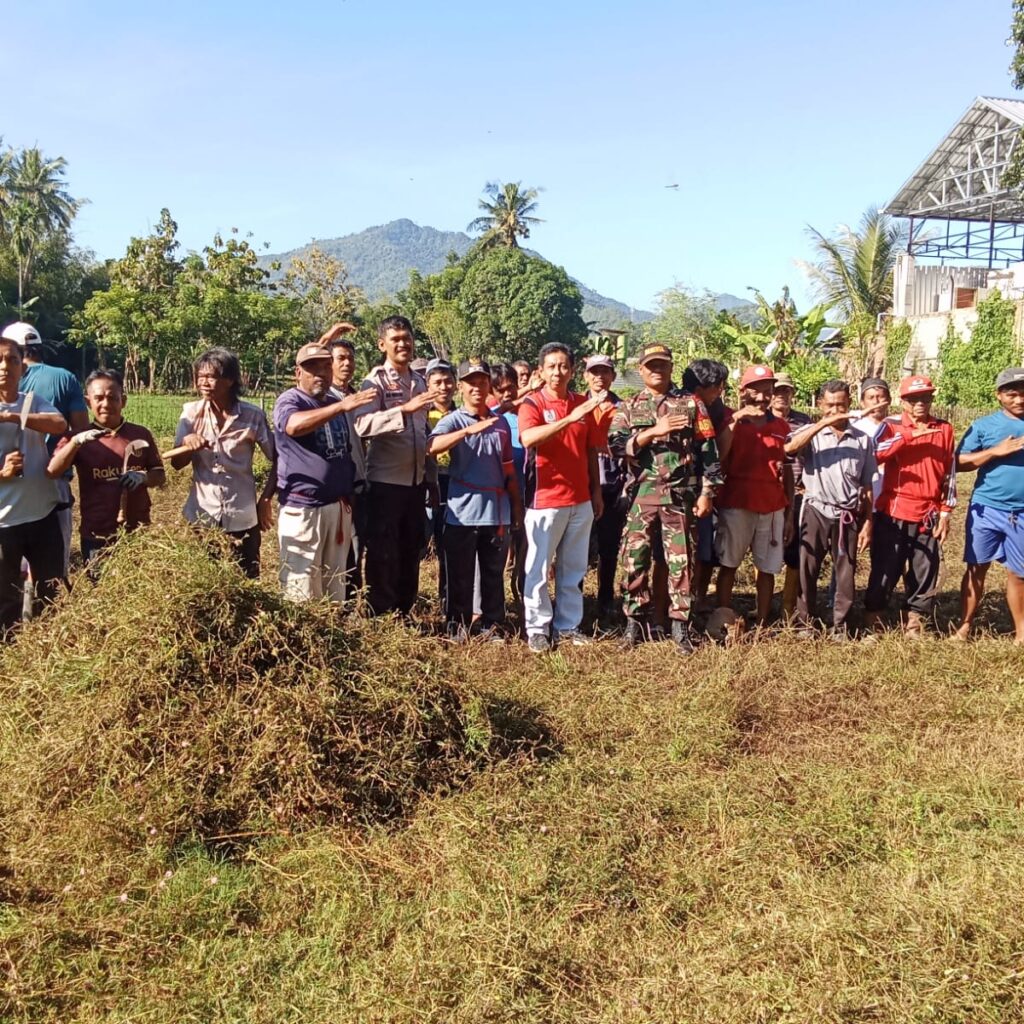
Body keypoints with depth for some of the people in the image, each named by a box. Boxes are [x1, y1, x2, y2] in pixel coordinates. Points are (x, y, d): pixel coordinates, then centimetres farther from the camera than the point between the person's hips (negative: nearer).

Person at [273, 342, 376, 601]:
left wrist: (350, 494, 19)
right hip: (302, 508, -6)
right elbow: (295, 425, -32)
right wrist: (341, 407, -40)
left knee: (336, 582, 14)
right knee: (302, 587, -4)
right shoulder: (289, 401, -7)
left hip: (339, 506, 7)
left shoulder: (335, 404, 13)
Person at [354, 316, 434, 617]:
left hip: (416, 482, 6)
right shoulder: (376, 381, -8)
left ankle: (404, 614, 25)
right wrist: (404, 409, -35)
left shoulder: (420, 382, 12)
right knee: (384, 557, 1)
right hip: (386, 482, -6)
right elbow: (363, 425, -26)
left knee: (411, 555, 13)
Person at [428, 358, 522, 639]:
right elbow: (432, 446, -26)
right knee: (460, 574, 4)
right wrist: (468, 430, -38)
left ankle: (492, 625, 23)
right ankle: (457, 626, 17)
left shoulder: (500, 423, 11)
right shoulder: (453, 421, -3)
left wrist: (516, 504, 14)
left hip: (496, 510, 4)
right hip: (463, 511, -4)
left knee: (494, 573, 11)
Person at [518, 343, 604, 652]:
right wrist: (569, 418, -33)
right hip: (545, 499, -5)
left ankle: (567, 626, 21)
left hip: (580, 500, 5)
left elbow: (591, 451, 14)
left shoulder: (583, 404, 9)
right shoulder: (532, 404, -6)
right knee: (539, 568, 1)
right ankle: (537, 628, 11)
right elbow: (528, 439, -27)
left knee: (574, 568, 11)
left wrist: (597, 491, 11)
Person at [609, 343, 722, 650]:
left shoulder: (691, 403, 5)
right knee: (635, 559, 4)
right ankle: (634, 621, 16)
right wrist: (653, 431, -16)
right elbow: (616, 444, -7)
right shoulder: (628, 407, 9)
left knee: (679, 561, 3)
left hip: (680, 495, -1)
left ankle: (680, 624, 12)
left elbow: (707, 450, 3)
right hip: (641, 495, 1)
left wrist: (706, 492, -4)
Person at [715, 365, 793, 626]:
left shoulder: (781, 427, 11)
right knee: (728, 564, 3)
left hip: (773, 507, 3)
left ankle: (762, 624, 11)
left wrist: (790, 513, 7)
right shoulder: (731, 422, 2)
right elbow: (718, 457, -15)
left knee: (768, 568, 4)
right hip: (736, 504, -3)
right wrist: (735, 420, -18)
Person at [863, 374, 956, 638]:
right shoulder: (892, 427, 2)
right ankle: (871, 622, 11)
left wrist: (945, 513, 4)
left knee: (924, 571, 5)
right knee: (885, 569, 1)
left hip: (927, 515, 2)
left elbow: (949, 474, 9)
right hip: (892, 513, -2)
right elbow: (875, 455, -18)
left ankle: (915, 622, 17)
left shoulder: (944, 430, 8)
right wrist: (910, 436, -21)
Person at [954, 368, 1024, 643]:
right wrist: (996, 451, -14)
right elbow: (958, 463, -4)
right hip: (987, 509, -1)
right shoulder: (984, 425, 1)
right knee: (977, 568, 7)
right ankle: (965, 625, 16)